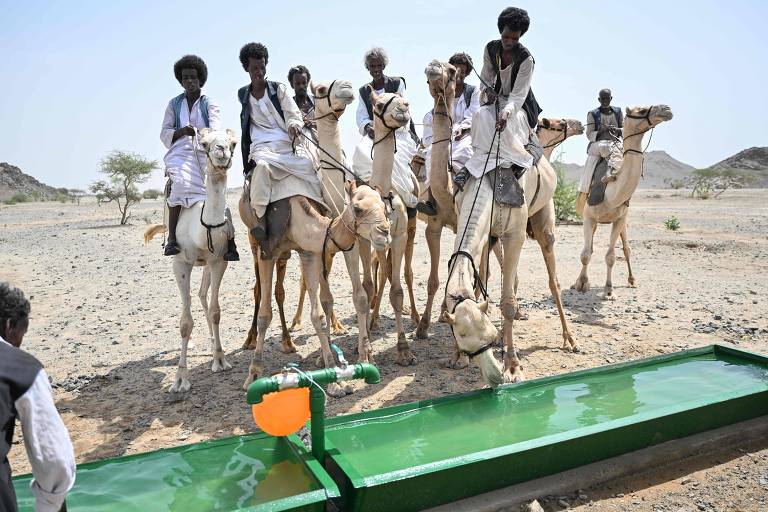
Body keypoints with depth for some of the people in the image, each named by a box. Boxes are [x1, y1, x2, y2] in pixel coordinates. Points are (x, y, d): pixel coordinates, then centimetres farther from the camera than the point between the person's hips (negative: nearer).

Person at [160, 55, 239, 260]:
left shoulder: (210, 104, 12)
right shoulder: (174, 104, 19)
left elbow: (215, 129, -7)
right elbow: (164, 134, 13)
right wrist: (182, 131, -9)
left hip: (205, 155, 0)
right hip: (181, 154, 0)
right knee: (180, 183, -30)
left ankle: (230, 245, -9)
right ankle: (171, 239, -29)